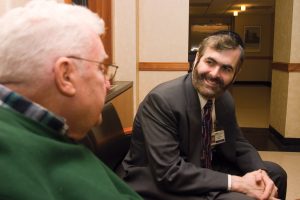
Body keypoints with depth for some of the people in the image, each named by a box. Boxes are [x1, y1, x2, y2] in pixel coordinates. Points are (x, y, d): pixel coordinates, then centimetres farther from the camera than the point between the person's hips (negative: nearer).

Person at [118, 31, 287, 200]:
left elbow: (238, 144, 8)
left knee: (275, 173, 10)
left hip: (204, 172, 8)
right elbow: (169, 172, -29)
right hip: (160, 185, -7)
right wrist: (236, 183, -27)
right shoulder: (161, 101, -25)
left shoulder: (226, 99, -2)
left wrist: (259, 173, -13)